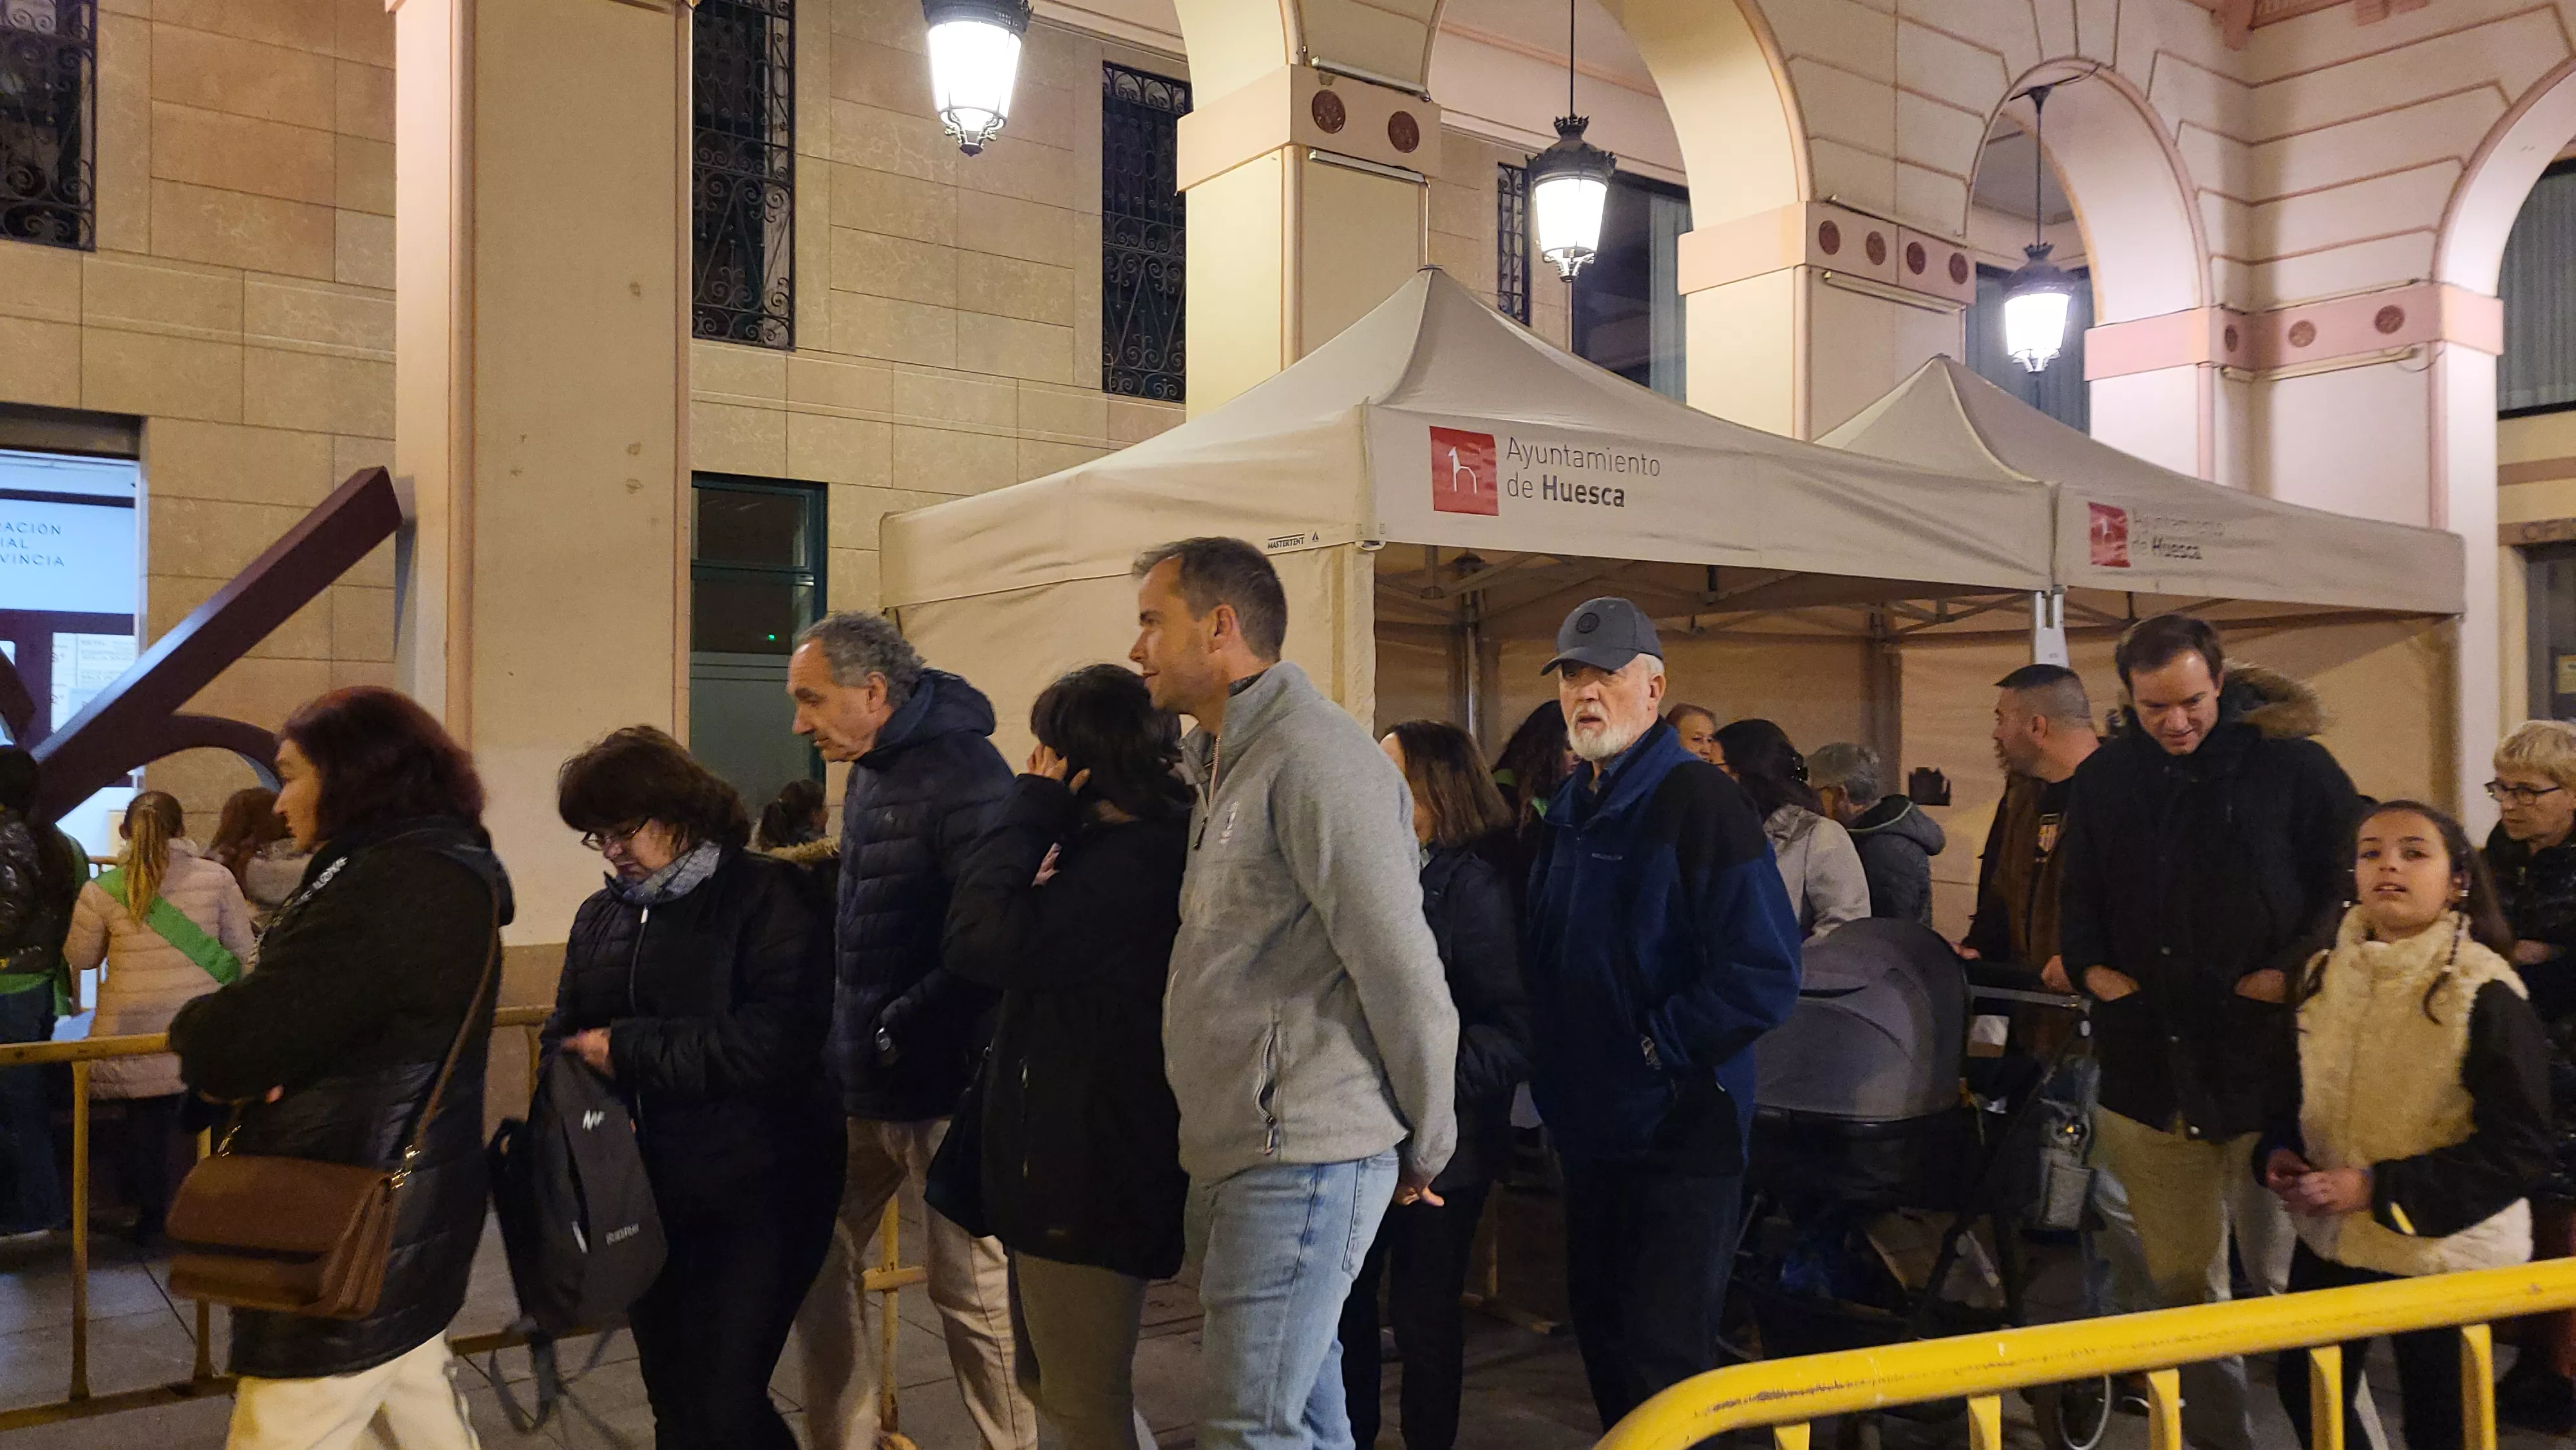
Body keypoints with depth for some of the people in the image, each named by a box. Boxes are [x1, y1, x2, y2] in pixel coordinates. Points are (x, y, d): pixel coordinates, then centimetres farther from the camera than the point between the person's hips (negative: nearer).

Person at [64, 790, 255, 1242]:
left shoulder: (102, 891, -7)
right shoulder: (216, 878, -7)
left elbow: (79, 958, 7)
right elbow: (241, 950, 1)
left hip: (134, 1033, 0)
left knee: (145, 1120, 15)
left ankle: (149, 1213, 25)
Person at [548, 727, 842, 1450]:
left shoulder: (767, 896, -9)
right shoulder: (601, 915, 12)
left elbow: (774, 1039, -21)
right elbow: (564, 1040, 15)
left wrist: (627, 1050, -17)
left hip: (754, 1196, -6)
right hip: (644, 1198, 6)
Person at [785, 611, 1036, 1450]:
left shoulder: (961, 773, -18)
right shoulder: (868, 773, 13)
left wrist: (899, 1029, -18)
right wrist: (844, 1039, 11)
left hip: (940, 1087, -9)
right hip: (860, 1081, 9)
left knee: (972, 1287, 2)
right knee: (819, 1257, 15)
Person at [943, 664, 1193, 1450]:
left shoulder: (1130, 860, -23)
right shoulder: (1138, 846, 11)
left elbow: (983, 941, -25)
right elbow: (1034, 939, 13)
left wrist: (1033, 807, -16)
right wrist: (1041, 820, -1)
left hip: (1090, 1168, -11)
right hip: (1076, 1158, 11)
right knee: (1054, 1382, 25)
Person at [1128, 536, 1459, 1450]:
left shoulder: (1313, 757, -16)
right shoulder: (1223, 764, 18)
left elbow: (1402, 971, -17)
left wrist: (1427, 1147, -9)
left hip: (1302, 1154, -9)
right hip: (1236, 1153, 9)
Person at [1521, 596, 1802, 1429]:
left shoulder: (1700, 804, -16)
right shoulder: (1569, 808, 9)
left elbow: (1764, 976, -23)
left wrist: (1654, 1047, -18)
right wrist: (1555, 1063, 8)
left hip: (1680, 1133, -8)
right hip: (1589, 1126, 8)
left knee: (1665, 1359, 1)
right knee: (1599, 1325, 20)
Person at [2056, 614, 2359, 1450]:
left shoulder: (2292, 766, -3)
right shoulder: (2105, 779, 8)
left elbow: (2345, 885, 0)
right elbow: (2078, 895, 18)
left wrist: (2295, 968, -12)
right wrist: (2091, 966, 0)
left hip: (2267, 1062, -4)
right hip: (2148, 1067, 4)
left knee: (2290, 1274, 2)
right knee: (2179, 1283, 12)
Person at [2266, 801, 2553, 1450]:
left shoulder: (2485, 996, -18)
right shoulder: (2326, 976, 0)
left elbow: (2518, 1148, -20)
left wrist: (2377, 1189, -24)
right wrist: (2279, 1151, -7)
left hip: (2446, 1254, -5)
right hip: (2331, 1238, 5)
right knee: (2305, 1393, 19)